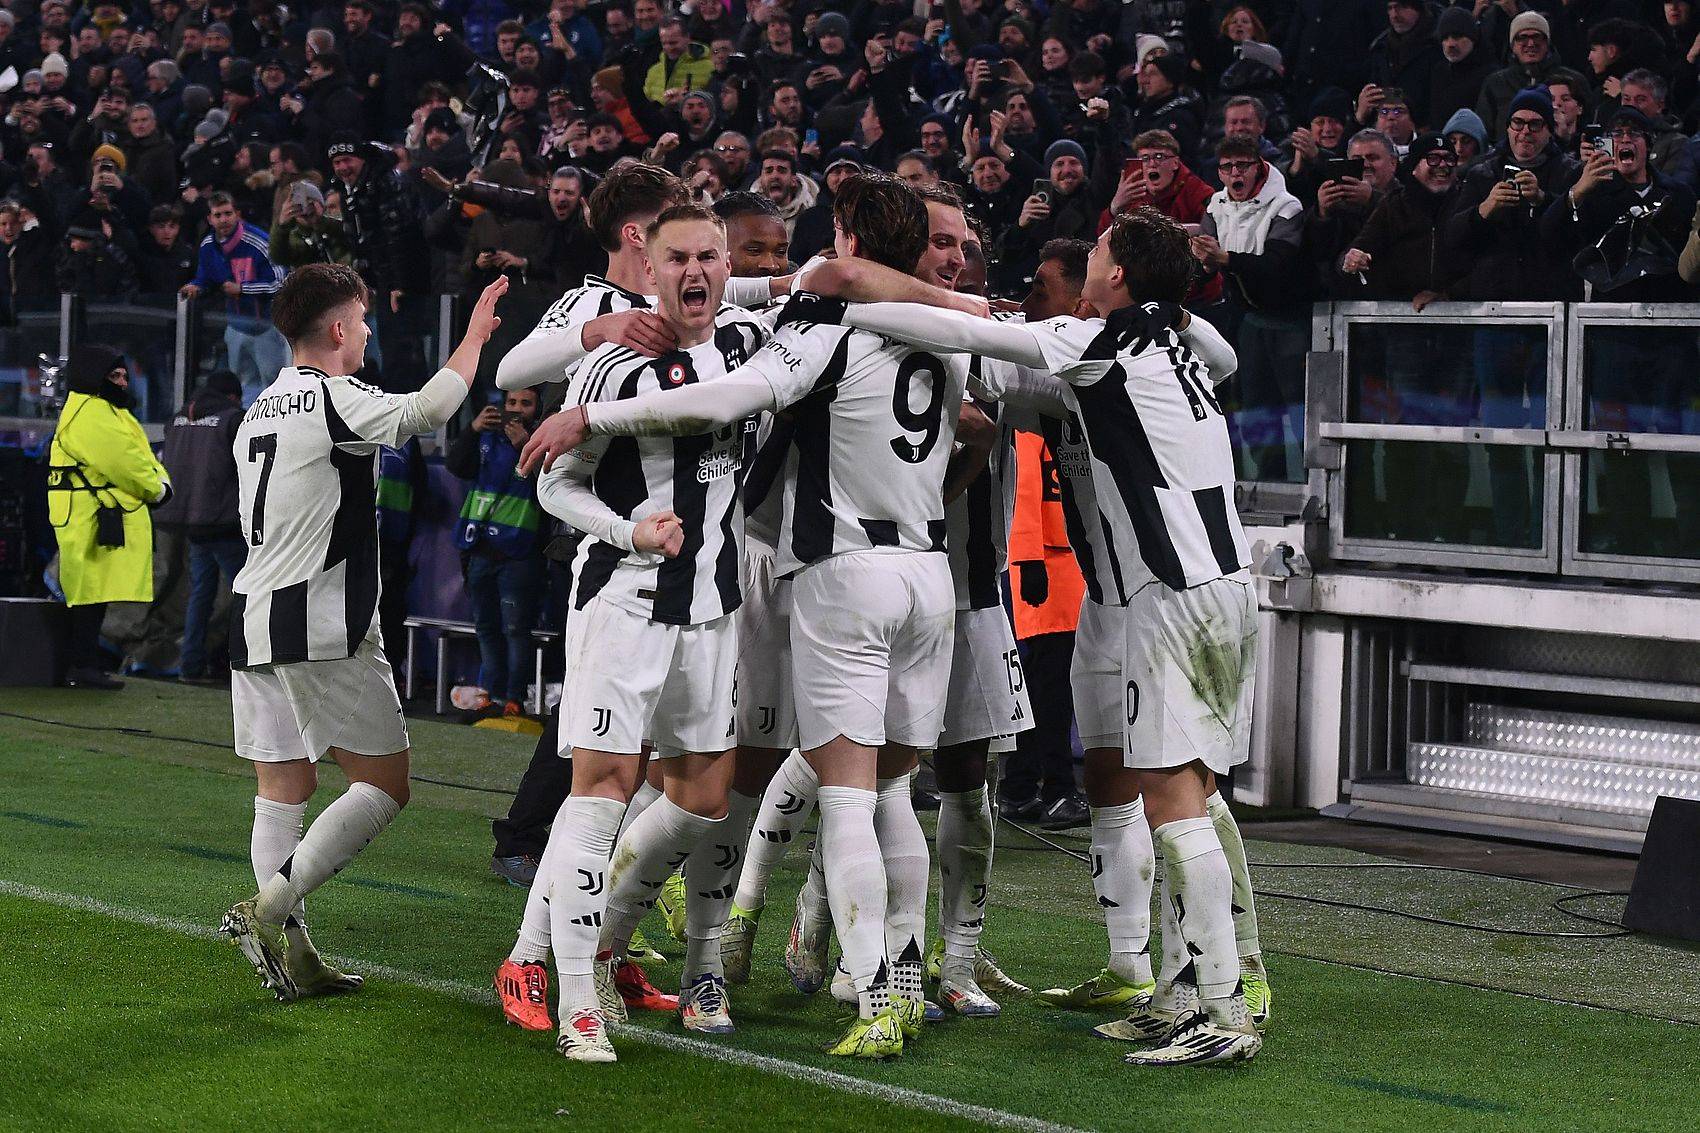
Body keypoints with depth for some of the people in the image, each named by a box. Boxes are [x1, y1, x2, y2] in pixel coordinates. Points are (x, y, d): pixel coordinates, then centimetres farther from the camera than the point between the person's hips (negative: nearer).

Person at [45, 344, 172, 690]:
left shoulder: (108, 410, 21)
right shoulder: (88, 414, -15)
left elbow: (140, 455, 18)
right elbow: (122, 461, -19)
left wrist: (161, 479, -1)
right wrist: (156, 489, -7)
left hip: (112, 516, 11)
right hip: (91, 516, -11)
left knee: (95, 596, 12)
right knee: (91, 594, -10)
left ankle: (86, 665, 17)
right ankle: (84, 666, -8)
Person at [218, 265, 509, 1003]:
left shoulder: (259, 412, 17)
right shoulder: (333, 400, -11)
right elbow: (429, 410, -16)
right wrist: (475, 336, -2)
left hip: (255, 621, 9)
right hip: (322, 630, -9)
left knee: (283, 789, 9)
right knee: (384, 783, -3)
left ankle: (291, 955, 6)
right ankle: (271, 906, -13)